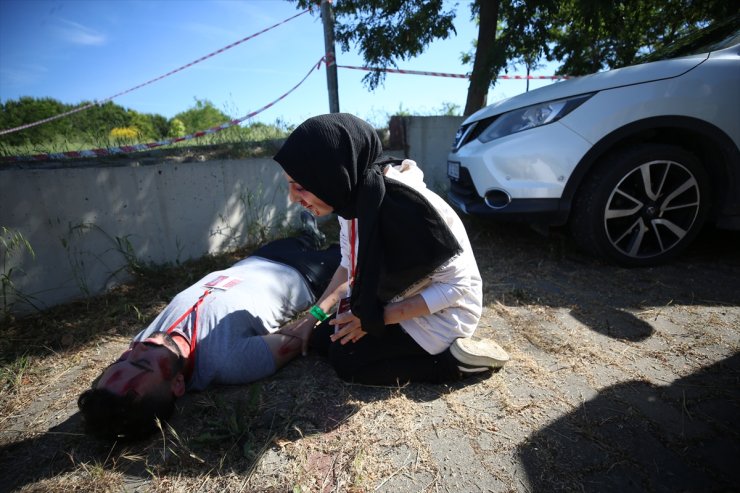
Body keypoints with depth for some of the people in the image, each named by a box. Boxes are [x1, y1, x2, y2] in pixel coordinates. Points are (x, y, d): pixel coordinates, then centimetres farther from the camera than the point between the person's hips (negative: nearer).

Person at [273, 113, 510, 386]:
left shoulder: (405, 207, -35)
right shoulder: (354, 195, -11)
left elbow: (458, 286, -26)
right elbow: (350, 264, 3)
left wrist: (378, 317, -23)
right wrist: (314, 316, -3)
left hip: (442, 312, -7)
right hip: (399, 297, 8)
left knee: (345, 359, -8)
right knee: (322, 337, 9)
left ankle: (455, 359, -2)